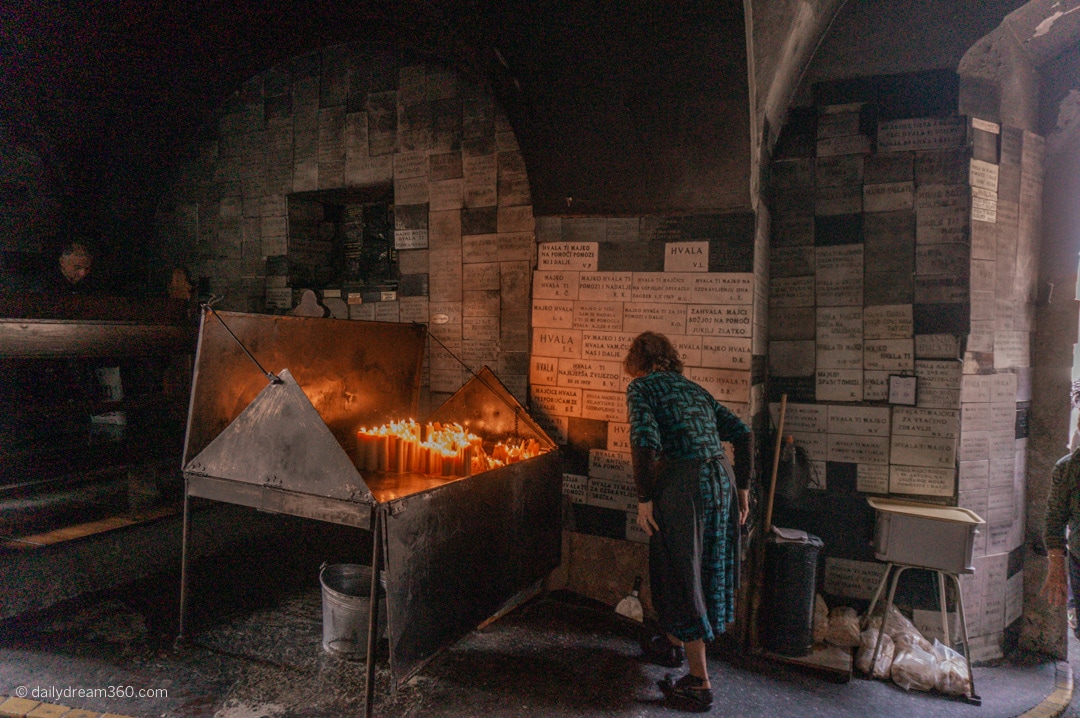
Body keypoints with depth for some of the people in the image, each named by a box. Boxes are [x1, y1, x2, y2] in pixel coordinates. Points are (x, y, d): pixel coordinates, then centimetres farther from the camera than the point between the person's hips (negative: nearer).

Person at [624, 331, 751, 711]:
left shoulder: (642, 386, 1)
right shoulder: (693, 388, 19)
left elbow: (645, 440, -17)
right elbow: (741, 432, 13)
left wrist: (645, 498, -13)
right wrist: (742, 487, 16)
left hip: (682, 485, -7)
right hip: (720, 480, 8)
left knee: (680, 576, 4)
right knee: (706, 566, 22)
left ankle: (699, 682, 11)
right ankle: (674, 643, 43)